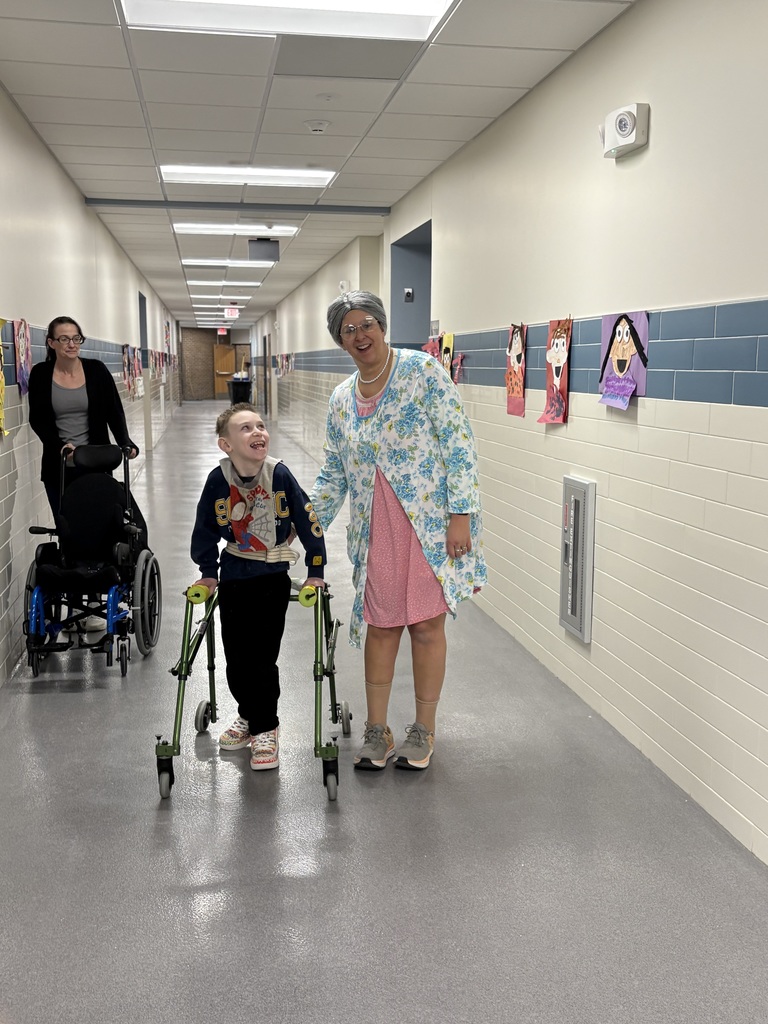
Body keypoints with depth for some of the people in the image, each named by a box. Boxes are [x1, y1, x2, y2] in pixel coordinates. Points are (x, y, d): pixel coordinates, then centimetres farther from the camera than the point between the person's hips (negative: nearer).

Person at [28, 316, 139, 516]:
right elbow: (37, 419, -1)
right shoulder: (40, 374, -1)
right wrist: (59, 445, -18)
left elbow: (114, 411, -2)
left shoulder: (96, 370, -3)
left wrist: (125, 443, -19)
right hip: (58, 467, 1)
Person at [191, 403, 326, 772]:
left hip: (272, 577, -2)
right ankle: (248, 716, 34)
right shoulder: (219, 479, -12)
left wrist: (315, 570, -2)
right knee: (235, 656, 10)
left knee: (262, 657, -3)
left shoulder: (279, 474, -16)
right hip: (233, 577, 2)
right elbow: (205, 528, 3)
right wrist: (208, 572, 10)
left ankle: (265, 729, 15)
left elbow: (307, 522, -7)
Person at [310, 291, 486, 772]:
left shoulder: (423, 370, -5)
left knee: (426, 624, 3)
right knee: (380, 625, 8)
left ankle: (424, 731, 19)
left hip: (431, 523, -4)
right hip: (376, 531, 4)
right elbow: (334, 474, 18)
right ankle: (377, 731, 22)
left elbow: (458, 443, -10)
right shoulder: (341, 400, 12)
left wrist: (461, 513, -15)